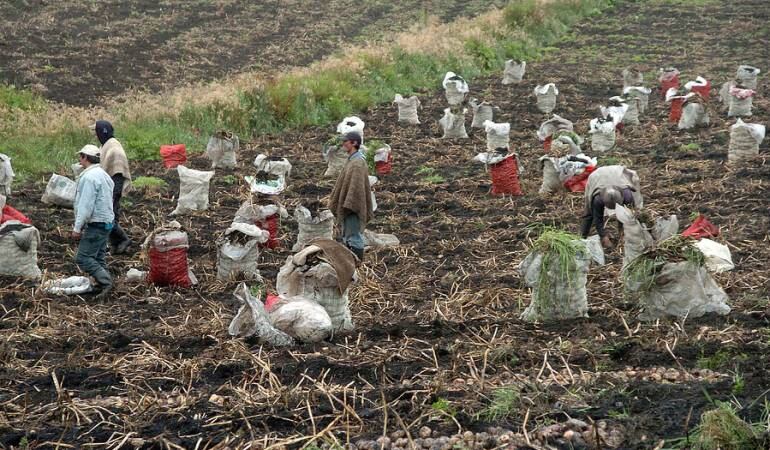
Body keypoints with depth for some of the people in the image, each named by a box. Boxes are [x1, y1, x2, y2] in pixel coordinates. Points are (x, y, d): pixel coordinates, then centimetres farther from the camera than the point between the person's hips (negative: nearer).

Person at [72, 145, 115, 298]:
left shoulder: (89, 177, -17)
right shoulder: (103, 175, 16)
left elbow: (86, 205, -21)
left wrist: (77, 227, -17)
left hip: (96, 224, -10)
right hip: (106, 221, 10)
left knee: (83, 258, -9)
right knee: (99, 257, 13)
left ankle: (105, 281, -16)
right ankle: (103, 285, 13)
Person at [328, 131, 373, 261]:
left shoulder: (357, 163, -17)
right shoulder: (352, 160, 15)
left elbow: (356, 186, -23)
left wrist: (348, 205, -25)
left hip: (352, 206, -11)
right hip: (349, 206, 11)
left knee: (354, 237, -6)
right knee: (347, 237, 16)